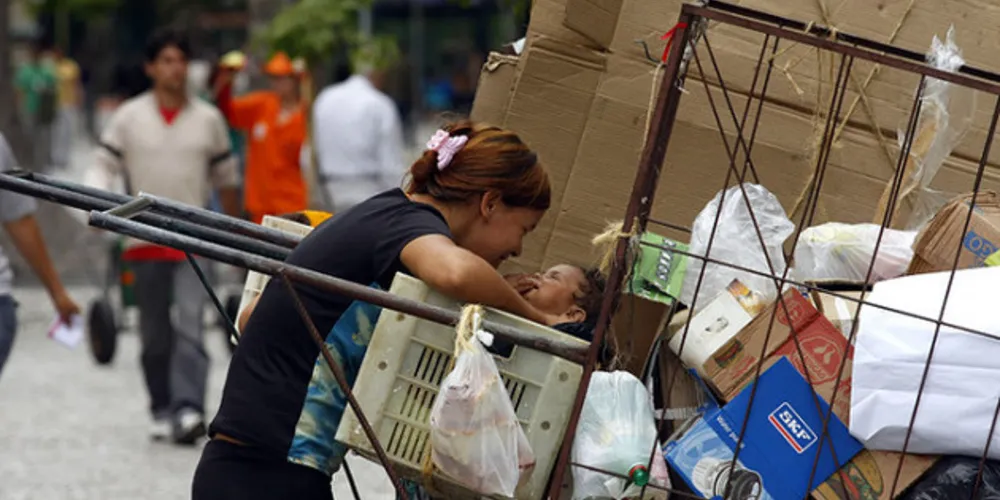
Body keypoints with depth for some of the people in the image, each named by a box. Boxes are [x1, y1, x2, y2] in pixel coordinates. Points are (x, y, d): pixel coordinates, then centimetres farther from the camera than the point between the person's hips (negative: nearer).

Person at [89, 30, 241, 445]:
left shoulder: (208, 119, 6)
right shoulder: (128, 117, 2)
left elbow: (225, 176, 15)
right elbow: (104, 165, 2)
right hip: (145, 238, 1)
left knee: (189, 326, -16)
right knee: (154, 334, 9)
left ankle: (188, 410, -24)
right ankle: (162, 411, 22)